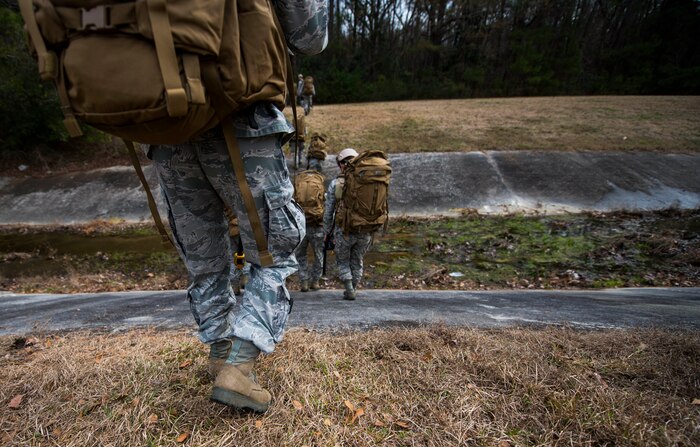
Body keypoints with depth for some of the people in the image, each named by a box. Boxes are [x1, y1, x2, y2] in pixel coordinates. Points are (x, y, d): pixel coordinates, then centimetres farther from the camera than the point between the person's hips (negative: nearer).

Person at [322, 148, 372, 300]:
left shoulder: (335, 184, -4)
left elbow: (328, 212, -1)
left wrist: (327, 232, 11)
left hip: (344, 231, -2)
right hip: (365, 231, 3)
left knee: (343, 261, 18)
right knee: (357, 262, 21)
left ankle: (349, 290, 11)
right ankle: (352, 289, 29)